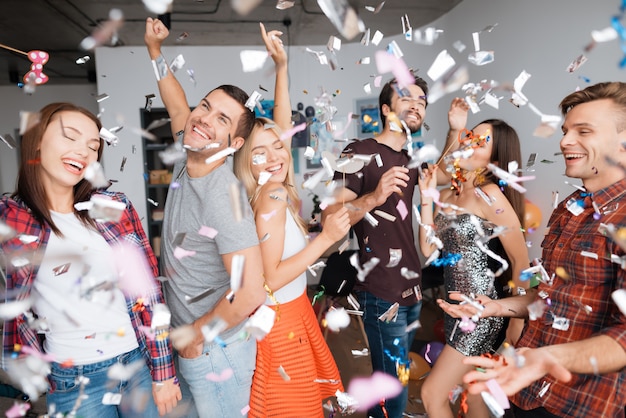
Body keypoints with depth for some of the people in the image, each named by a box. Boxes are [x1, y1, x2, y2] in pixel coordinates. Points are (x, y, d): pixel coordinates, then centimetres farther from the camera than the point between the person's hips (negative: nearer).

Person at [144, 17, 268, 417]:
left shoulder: (223, 195, -28)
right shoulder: (188, 163, -5)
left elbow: (251, 293, -32)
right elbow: (178, 108, 17)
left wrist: (196, 334, -17)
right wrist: (156, 50, 17)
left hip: (215, 350, -8)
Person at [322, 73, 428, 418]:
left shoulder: (409, 160, 12)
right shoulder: (359, 152, -11)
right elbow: (329, 218, -17)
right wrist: (374, 197, -34)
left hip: (412, 287, 8)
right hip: (382, 293, -8)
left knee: (397, 379, 19)